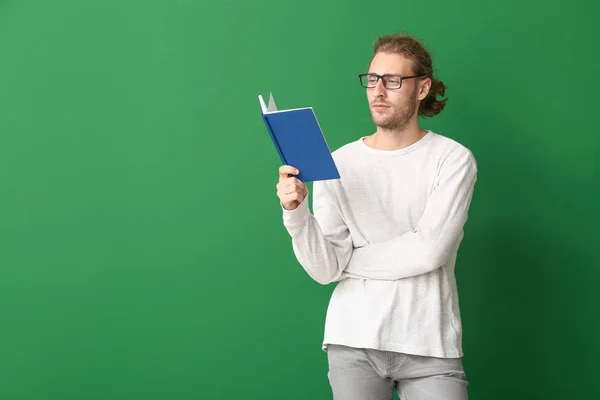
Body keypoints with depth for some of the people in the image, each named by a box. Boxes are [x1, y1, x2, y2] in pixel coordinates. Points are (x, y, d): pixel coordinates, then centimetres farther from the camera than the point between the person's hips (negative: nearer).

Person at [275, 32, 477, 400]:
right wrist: (296, 213, -20)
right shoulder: (339, 164, 0)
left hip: (430, 345, -1)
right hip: (353, 341, 2)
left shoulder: (453, 159, -4)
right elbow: (325, 270, -5)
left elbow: (429, 250, -15)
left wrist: (352, 261, -6)